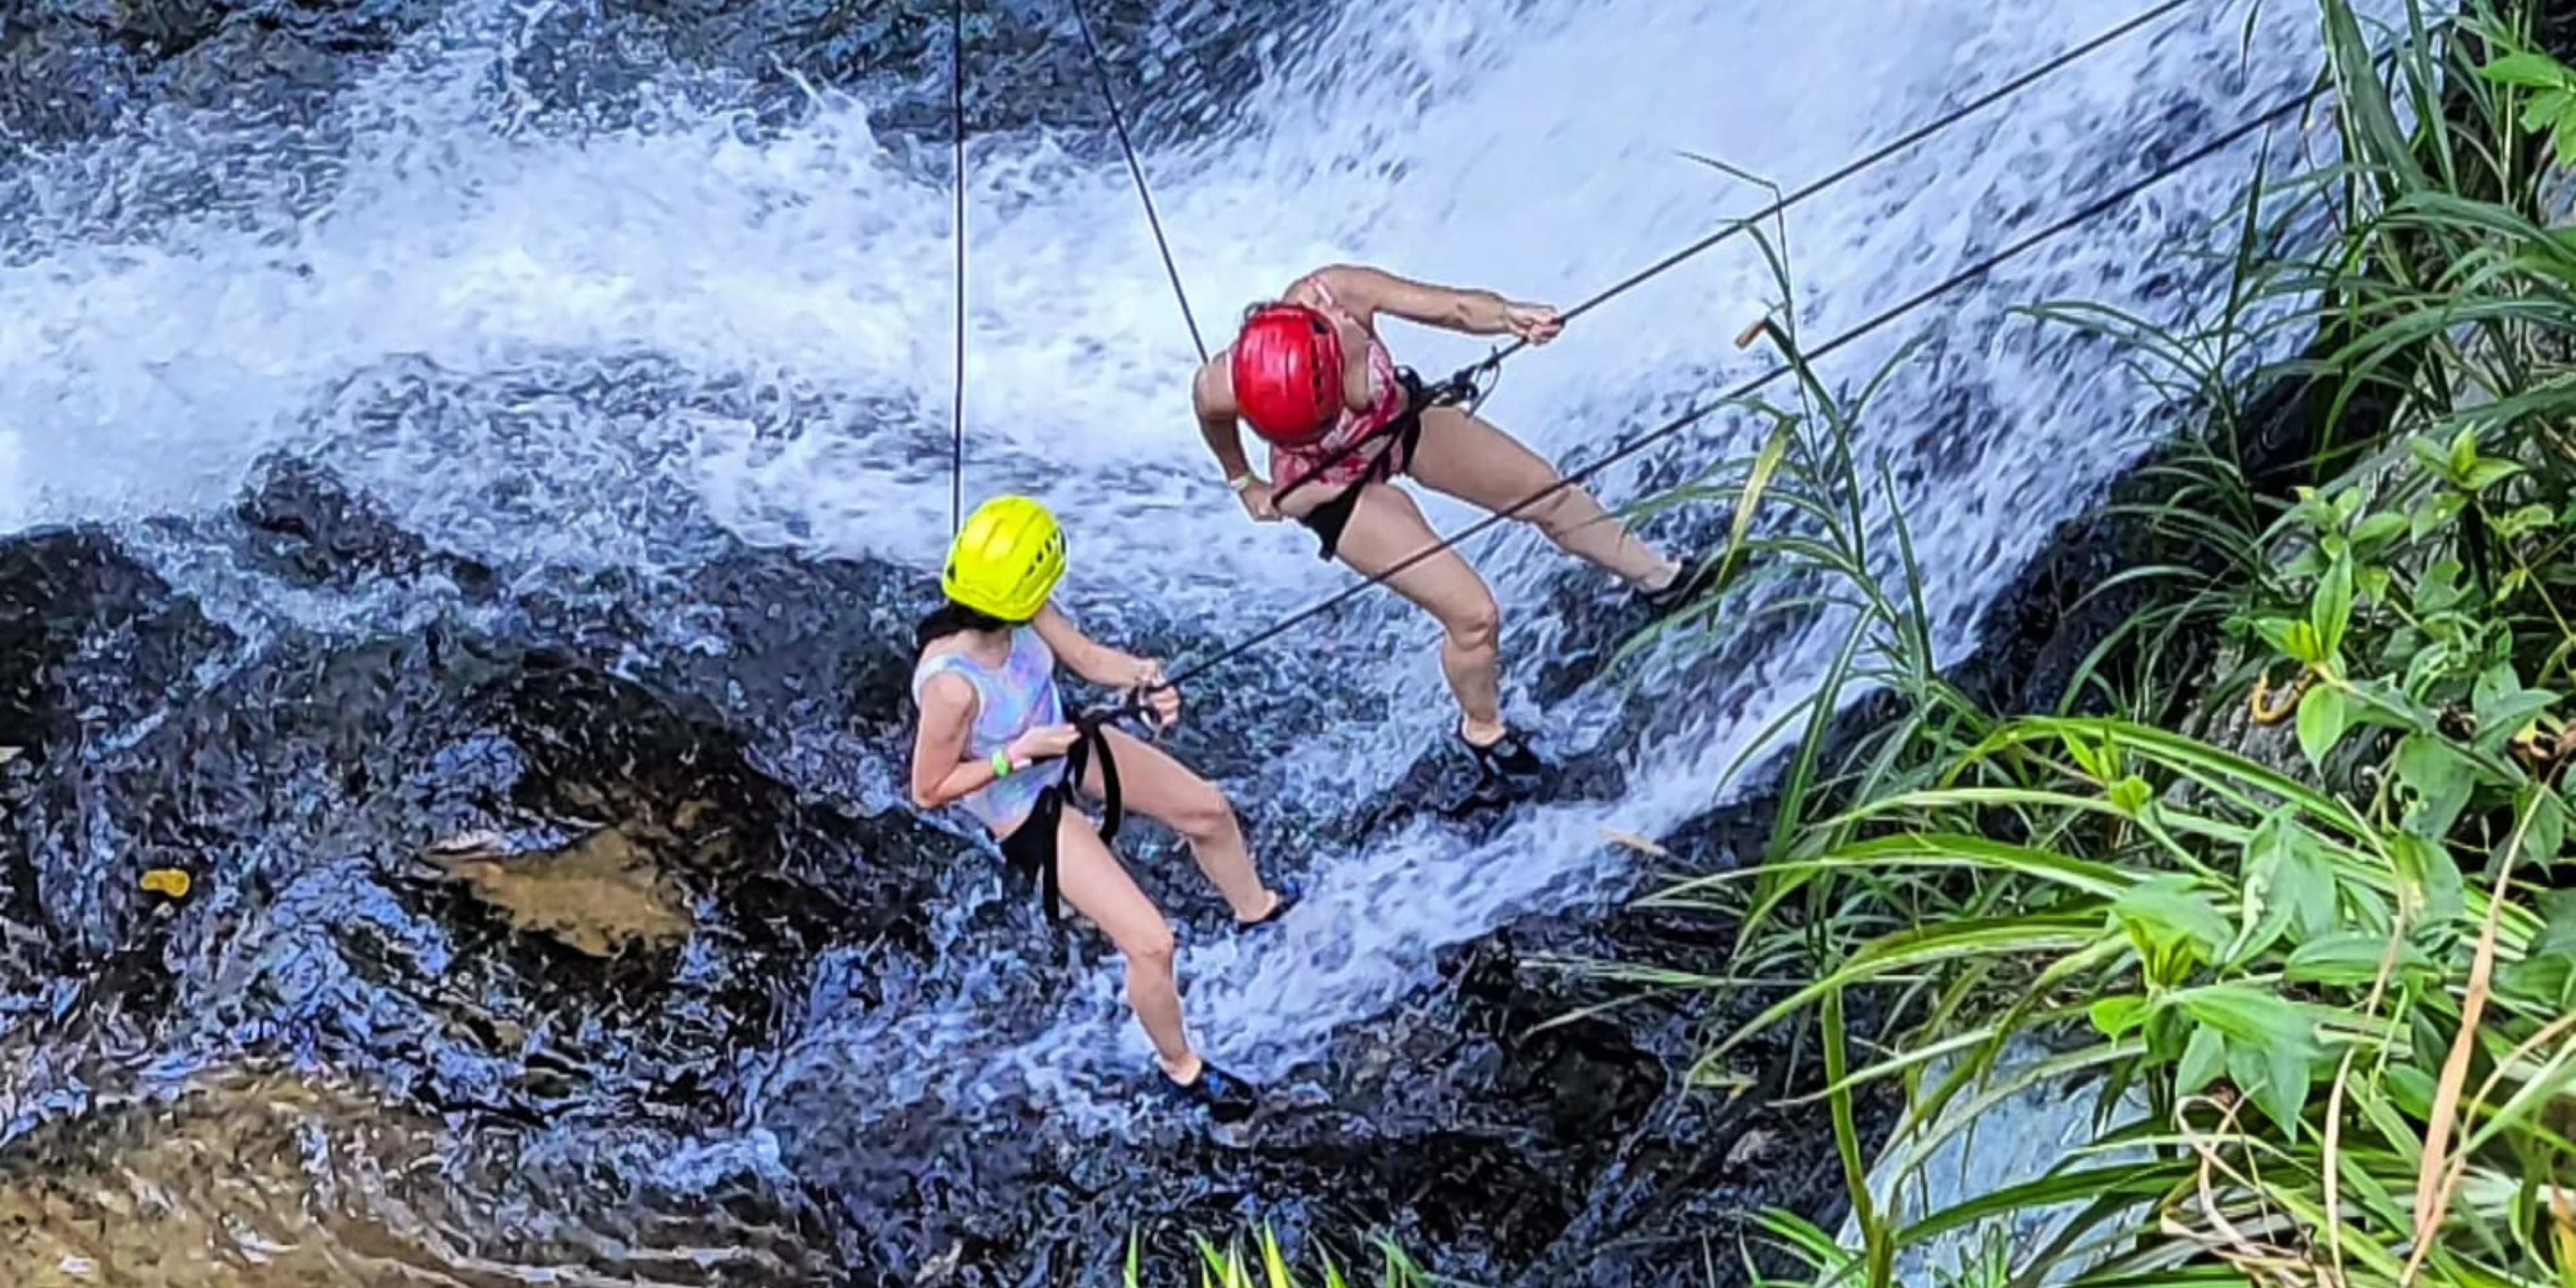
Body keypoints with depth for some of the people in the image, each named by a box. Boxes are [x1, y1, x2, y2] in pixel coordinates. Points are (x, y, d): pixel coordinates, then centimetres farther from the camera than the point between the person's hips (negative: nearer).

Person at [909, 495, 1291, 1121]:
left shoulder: (1016, 612, -25)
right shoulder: (952, 684, -42)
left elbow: (1087, 656, -9)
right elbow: (928, 791, -27)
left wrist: (1144, 677, -29)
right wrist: (1019, 754, -30)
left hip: (1065, 742, 7)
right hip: (1029, 809, -7)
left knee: (1208, 808, 22)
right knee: (1151, 944, -5)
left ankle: (1255, 906, 56)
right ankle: (1179, 1066, 26)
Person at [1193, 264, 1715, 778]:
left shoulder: (1336, 292, -36)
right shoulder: (1224, 386, -37)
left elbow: (1452, 306, -35)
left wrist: (1510, 317, -54)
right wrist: (1243, 483, 4)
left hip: (1400, 420, 4)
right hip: (1336, 492, -4)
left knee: (1547, 490, 14)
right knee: (1473, 615, -4)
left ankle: (1659, 581, 41)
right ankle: (1482, 730, 29)